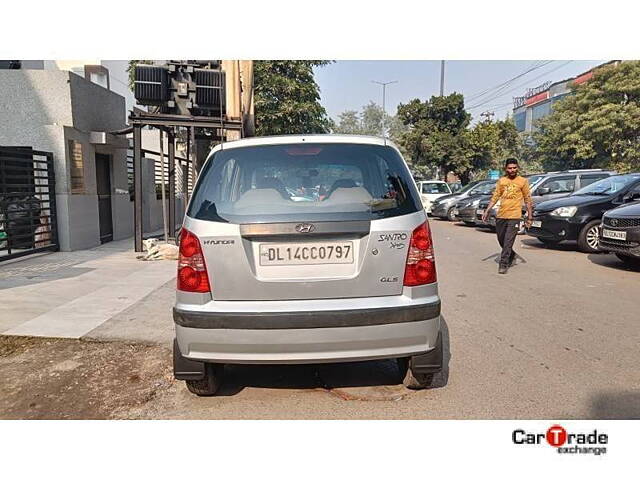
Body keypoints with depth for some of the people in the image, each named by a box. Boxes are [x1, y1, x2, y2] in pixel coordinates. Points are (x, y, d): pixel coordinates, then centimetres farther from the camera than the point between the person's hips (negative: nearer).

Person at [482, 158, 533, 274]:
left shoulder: (523, 181, 2)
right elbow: (495, 197, 13)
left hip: (514, 217, -4)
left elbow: (528, 199, 4)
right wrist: (487, 211, 4)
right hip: (500, 216, 4)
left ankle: (503, 264, -4)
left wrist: (530, 216, 1)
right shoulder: (501, 181, 10)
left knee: (508, 242, -9)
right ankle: (512, 256, 38)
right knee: (501, 240, 14)